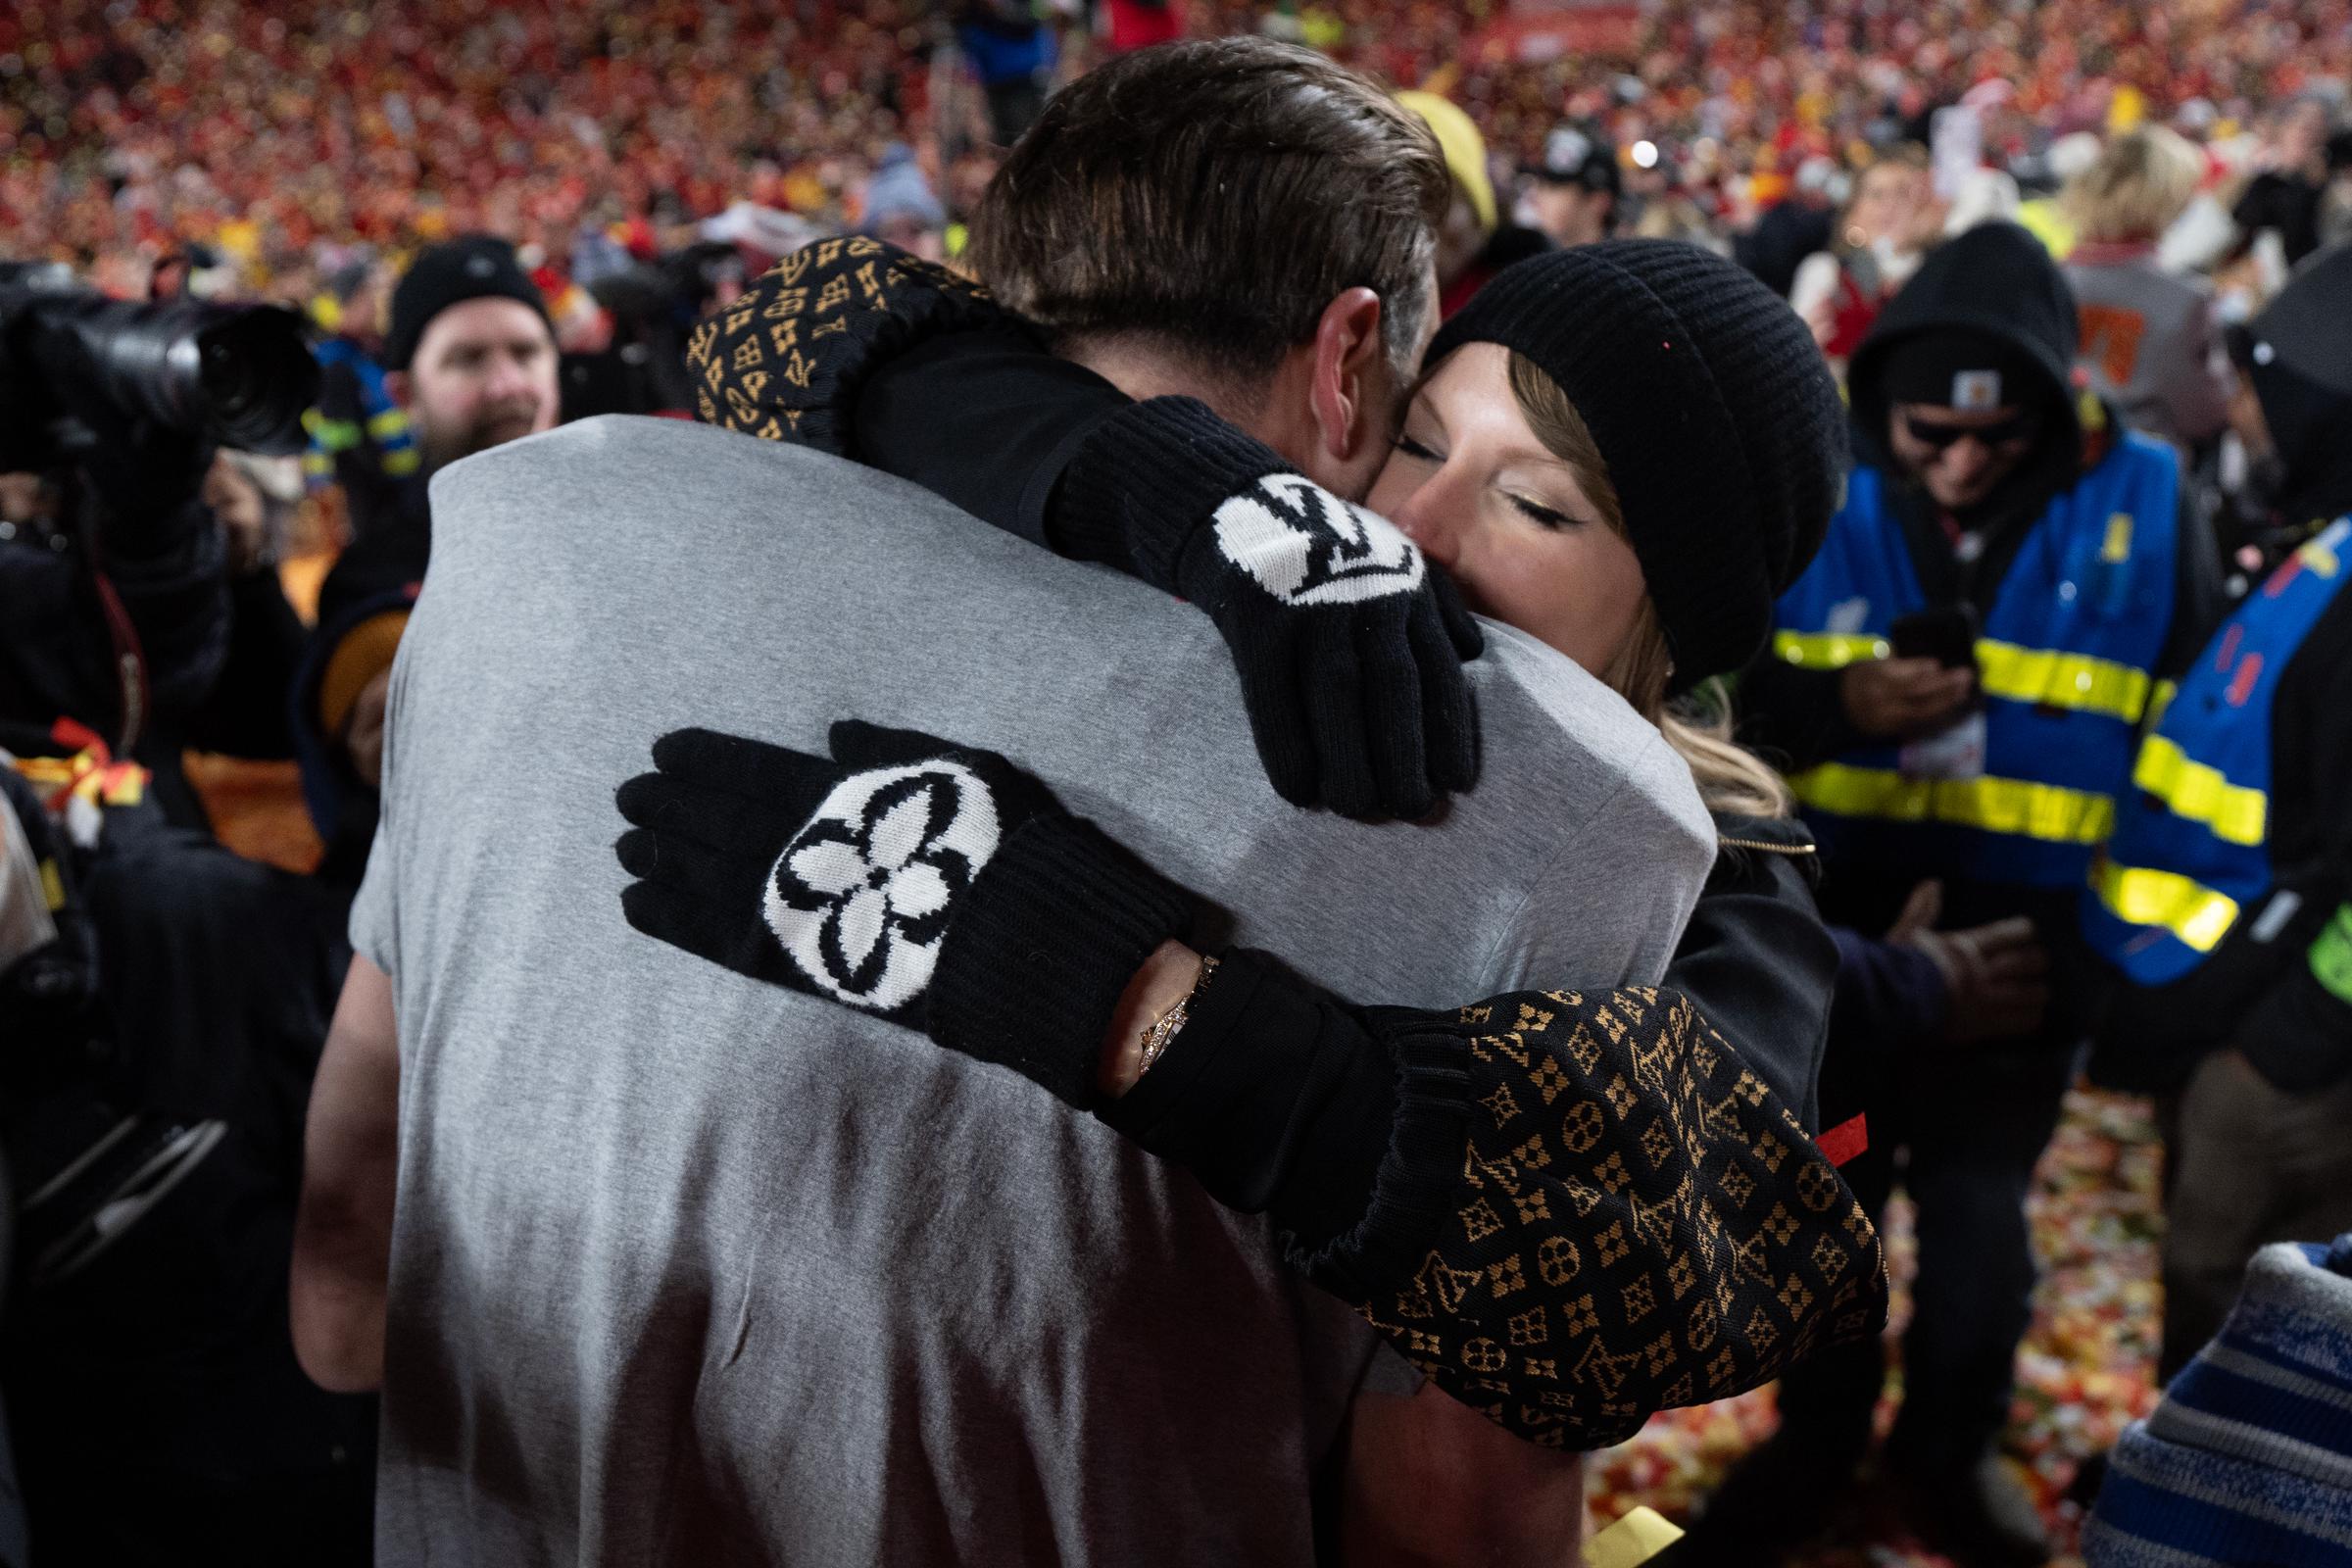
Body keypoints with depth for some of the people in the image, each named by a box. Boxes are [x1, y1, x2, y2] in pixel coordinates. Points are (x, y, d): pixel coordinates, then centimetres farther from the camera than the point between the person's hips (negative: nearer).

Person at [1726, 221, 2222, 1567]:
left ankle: (1953, 1444, 37)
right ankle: (1819, 1437, 37)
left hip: (2029, 926, 0)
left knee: (1979, 1198, 11)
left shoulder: (2141, 503, -8)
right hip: (1841, 908, 1)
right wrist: (1833, 708, -24)